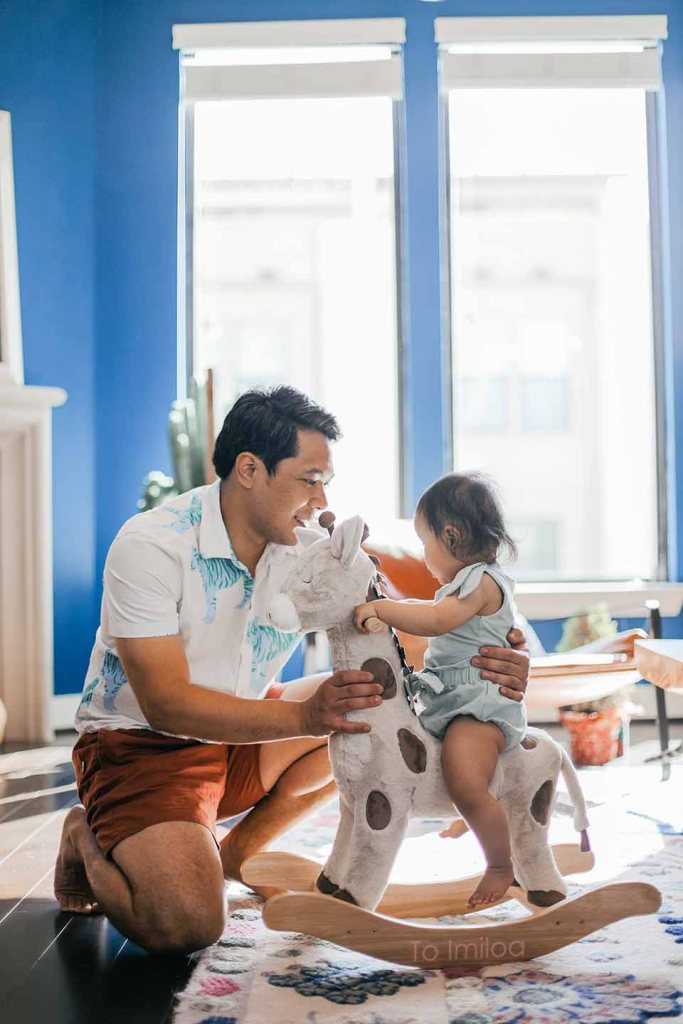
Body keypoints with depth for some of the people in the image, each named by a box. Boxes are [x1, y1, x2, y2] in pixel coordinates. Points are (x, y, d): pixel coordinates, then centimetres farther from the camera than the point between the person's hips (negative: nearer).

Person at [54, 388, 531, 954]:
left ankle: (233, 855, 1)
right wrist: (304, 717, -41)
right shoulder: (151, 545, -23)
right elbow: (166, 704, -28)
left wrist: (485, 668, -31)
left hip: (238, 739, 7)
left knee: (382, 701, -10)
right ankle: (88, 845, 6)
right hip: (141, 744, -6)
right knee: (188, 922, -29)